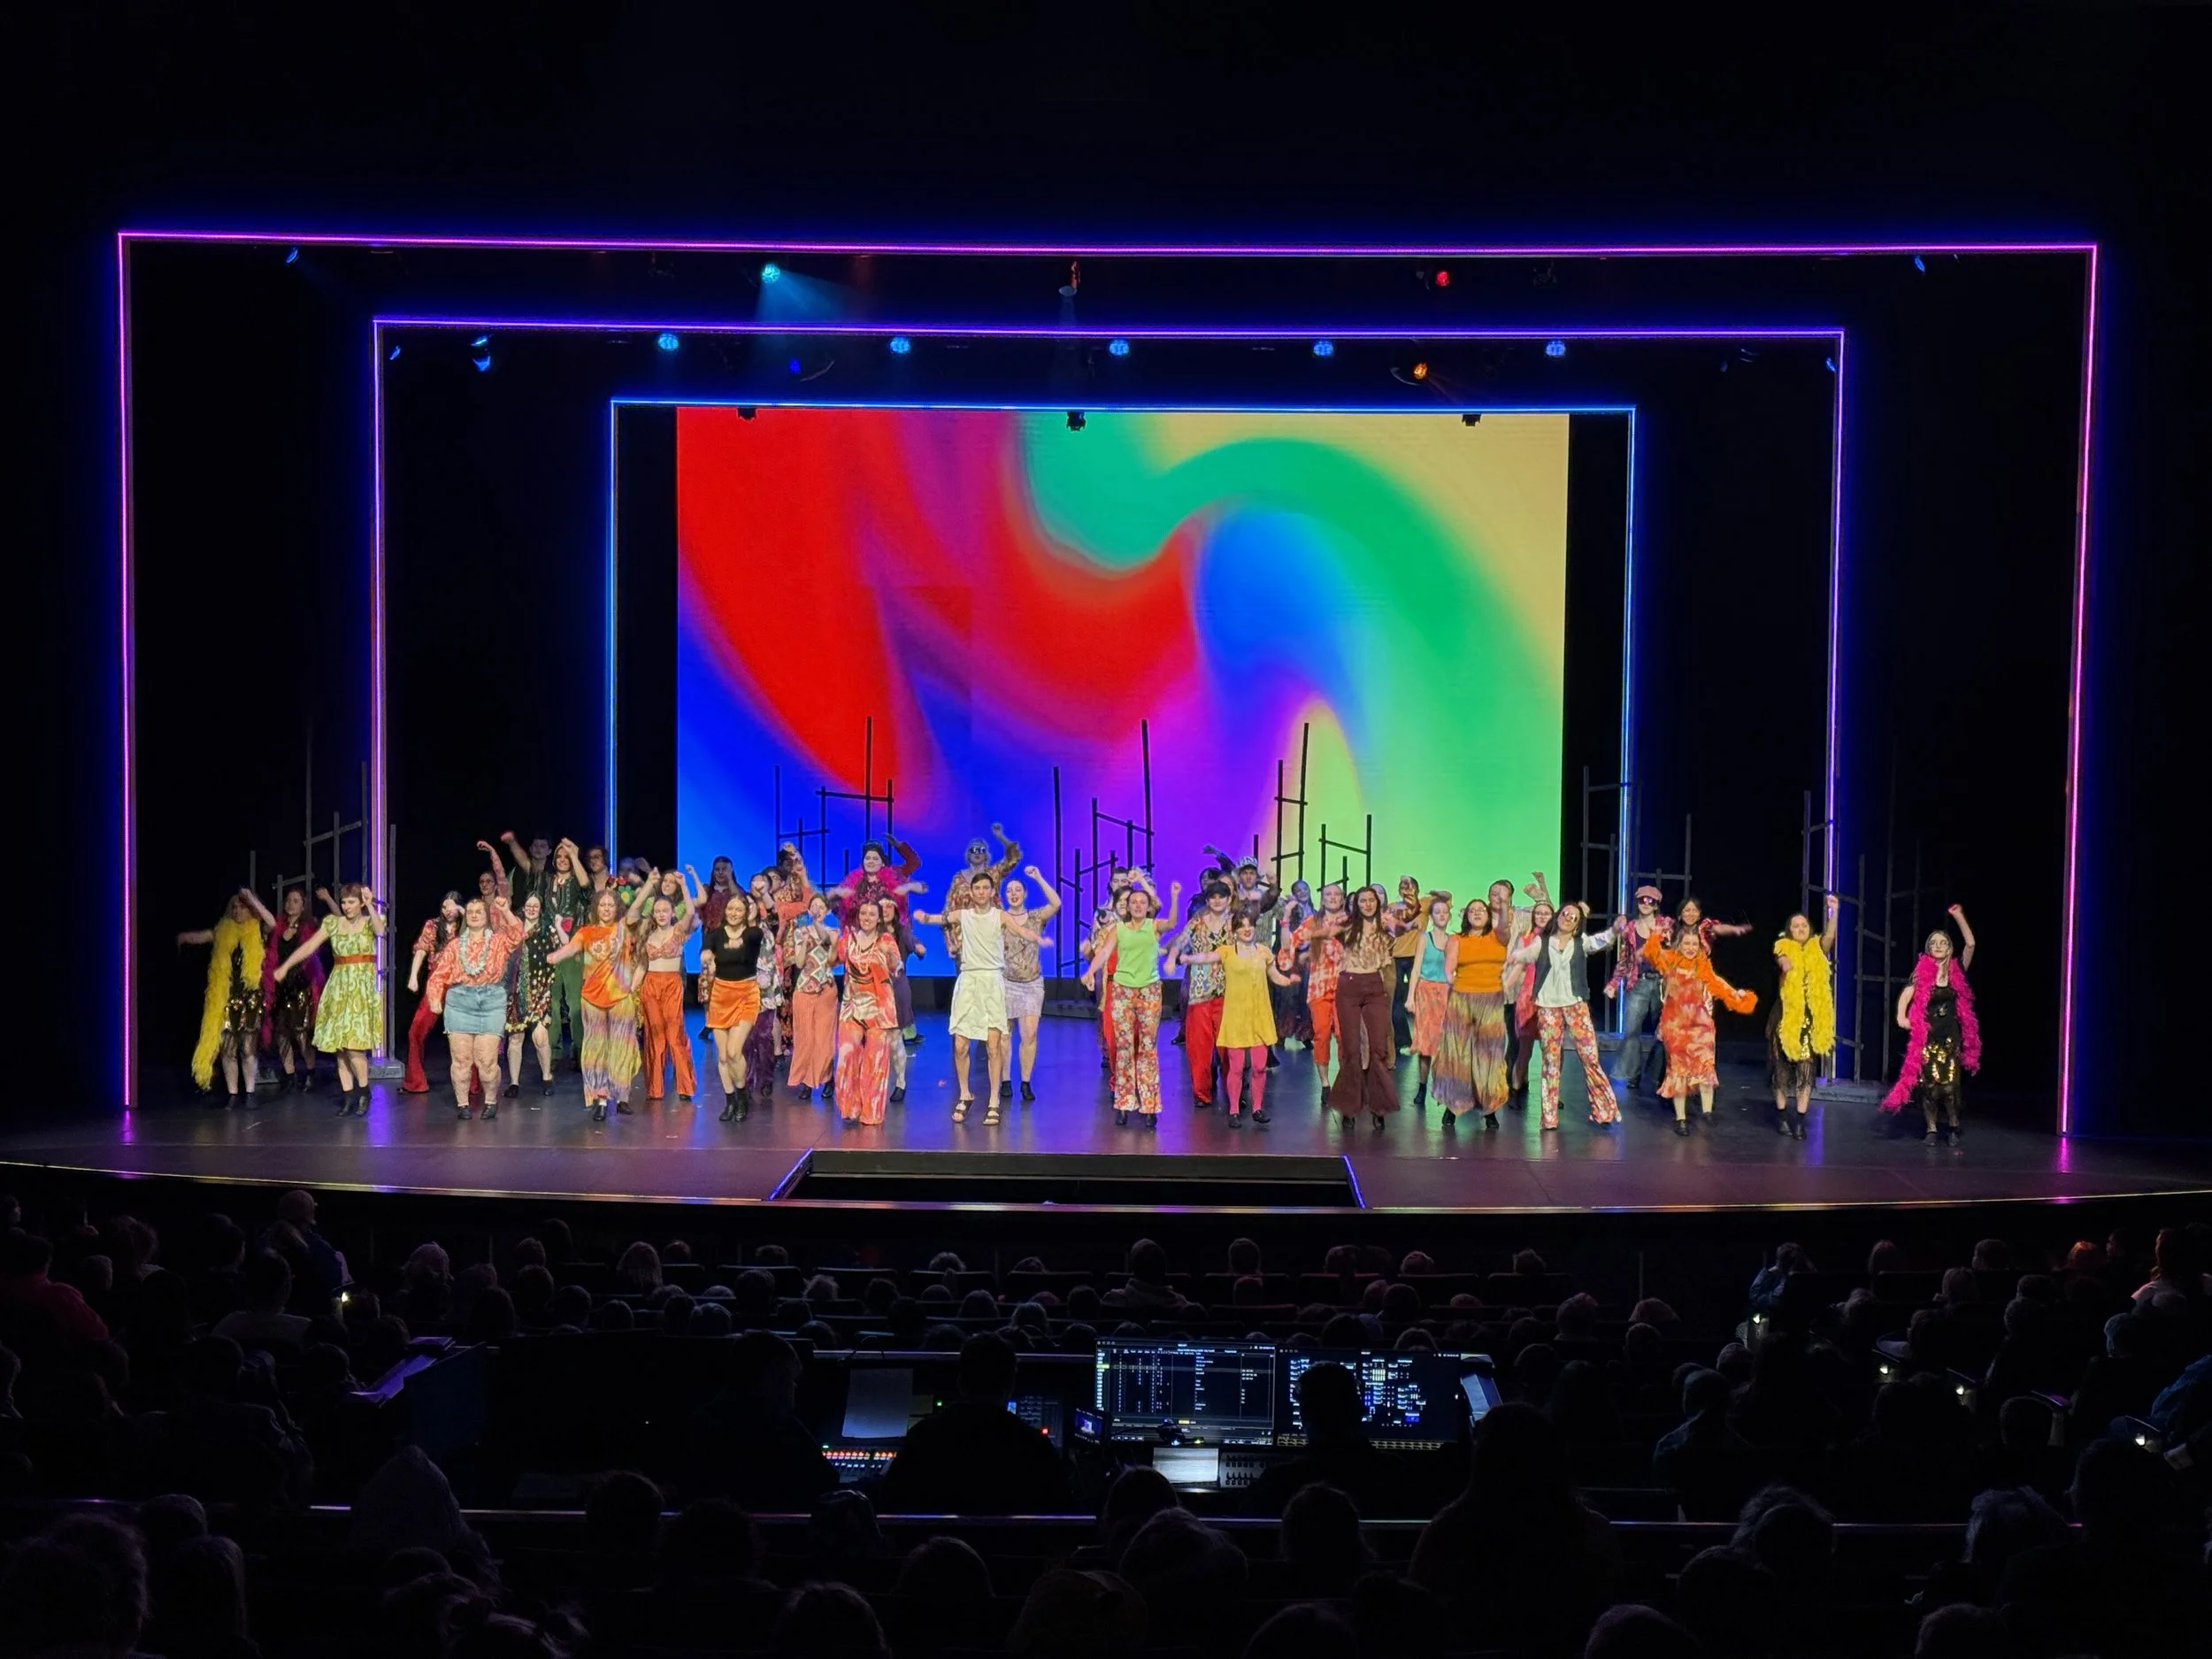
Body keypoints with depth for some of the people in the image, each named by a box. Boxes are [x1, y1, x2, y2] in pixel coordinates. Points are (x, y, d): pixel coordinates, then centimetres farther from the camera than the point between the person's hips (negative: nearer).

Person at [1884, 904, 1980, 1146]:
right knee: (1928, 1084, -1)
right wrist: (1901, 1017, -22)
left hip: (1951, 1037, 0)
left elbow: (1971, 944, -9)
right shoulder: (1922, 973, -1)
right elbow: (1905, 995, -6)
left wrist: (1959, 916, -10)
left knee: (1949, 1085, -6)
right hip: (1927, 1036, 0)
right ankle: (1931, 1129, 10)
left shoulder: (1957, 971, 1)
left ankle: (1953, 1127, 14)